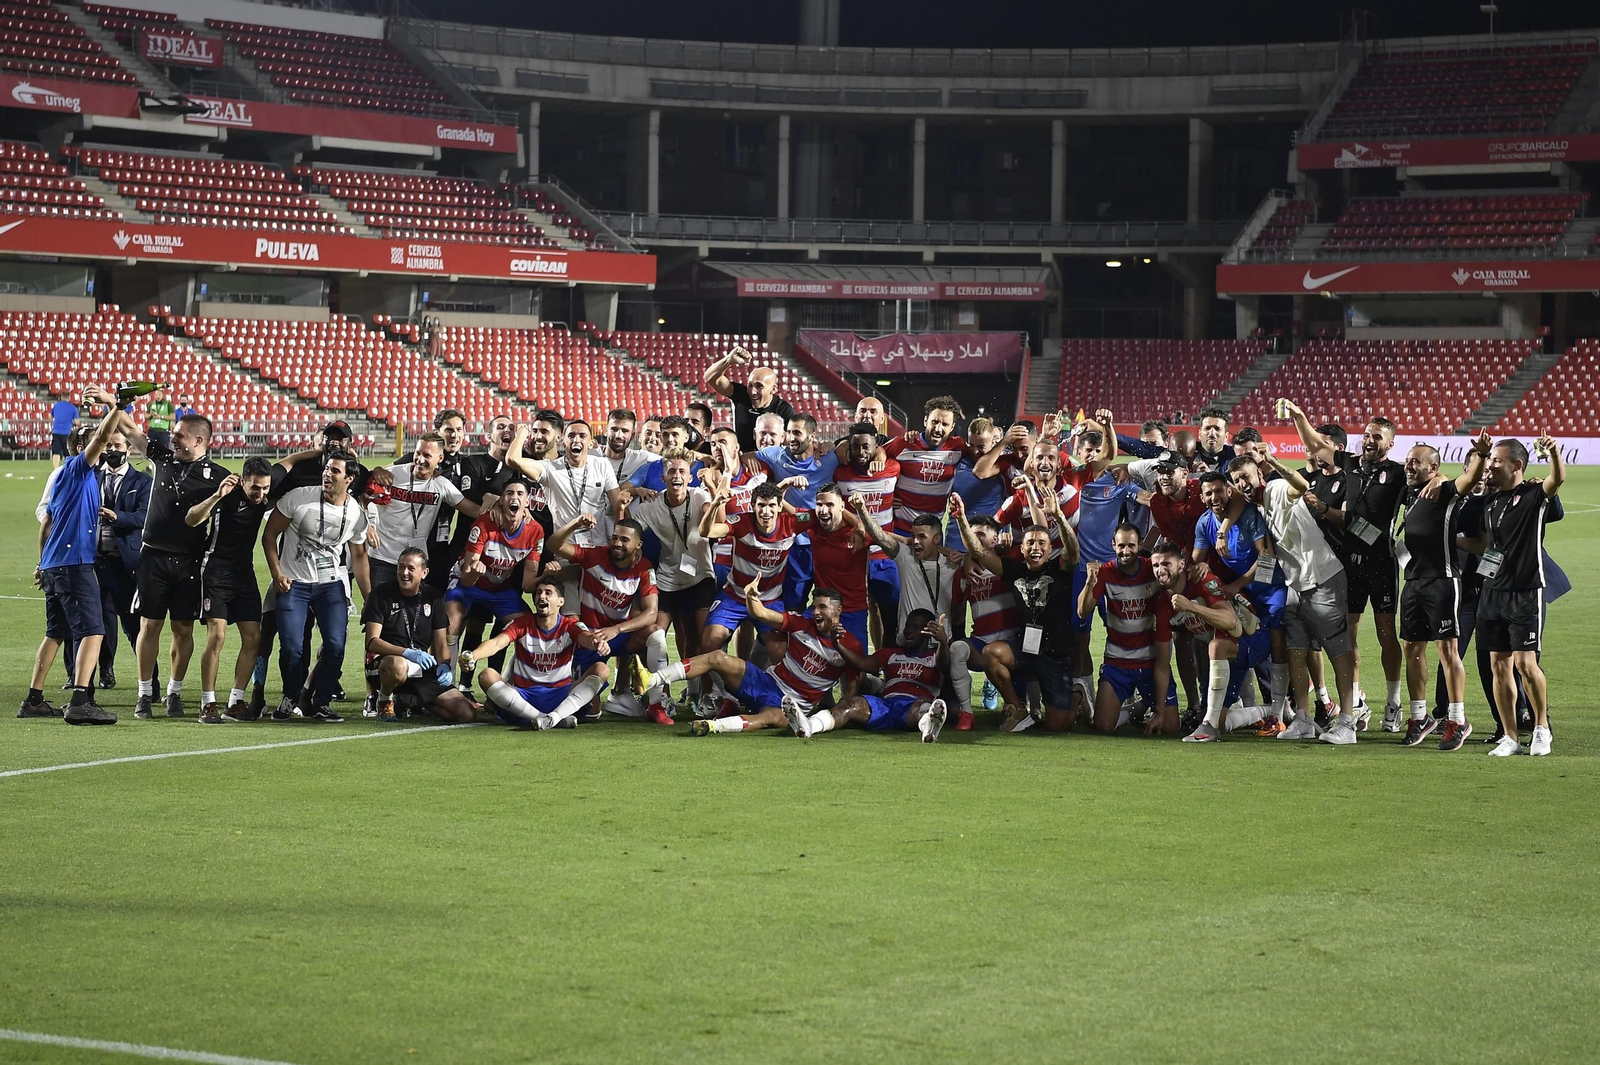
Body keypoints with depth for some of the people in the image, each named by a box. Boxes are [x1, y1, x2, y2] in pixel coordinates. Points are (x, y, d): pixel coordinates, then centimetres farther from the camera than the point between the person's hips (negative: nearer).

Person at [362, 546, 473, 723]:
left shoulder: (432, 598, 8)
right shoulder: (381, 594, -4)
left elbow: (441, 643, 9)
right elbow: (372, 642, -13)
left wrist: (444, 666, -14)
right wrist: (408, 653, -28)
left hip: (422, 671, 4)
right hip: (385, 661, -4)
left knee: (465, 713, -11)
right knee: (398, 666, -44)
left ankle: (412, 701, 13)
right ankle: (385, 700, -9)